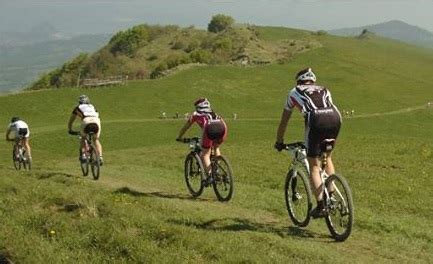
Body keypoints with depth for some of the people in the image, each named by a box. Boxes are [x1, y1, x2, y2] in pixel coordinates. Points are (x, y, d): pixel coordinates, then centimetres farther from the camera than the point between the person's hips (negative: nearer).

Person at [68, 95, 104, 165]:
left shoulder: (78, 108, 33)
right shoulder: (92, 107, 39)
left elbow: (71, 121, 39)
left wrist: (70, 130, 53)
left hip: (86, 121, -2)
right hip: (96, 121, 2)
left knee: (83, 138, 24)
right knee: (96, 140, 20)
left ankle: (83, 155, 9)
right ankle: (100, 157, 3)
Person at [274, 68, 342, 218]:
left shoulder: (294, 92, 29)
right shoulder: (324, 90, 36)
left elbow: (284, 121, 35)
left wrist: (279, 141, 47)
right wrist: (329, 137, 55)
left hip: (316, 120, -3)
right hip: (335, 117, 4)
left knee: (314, 166, 5)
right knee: (327, 157, 26)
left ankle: (320, 206, -2)